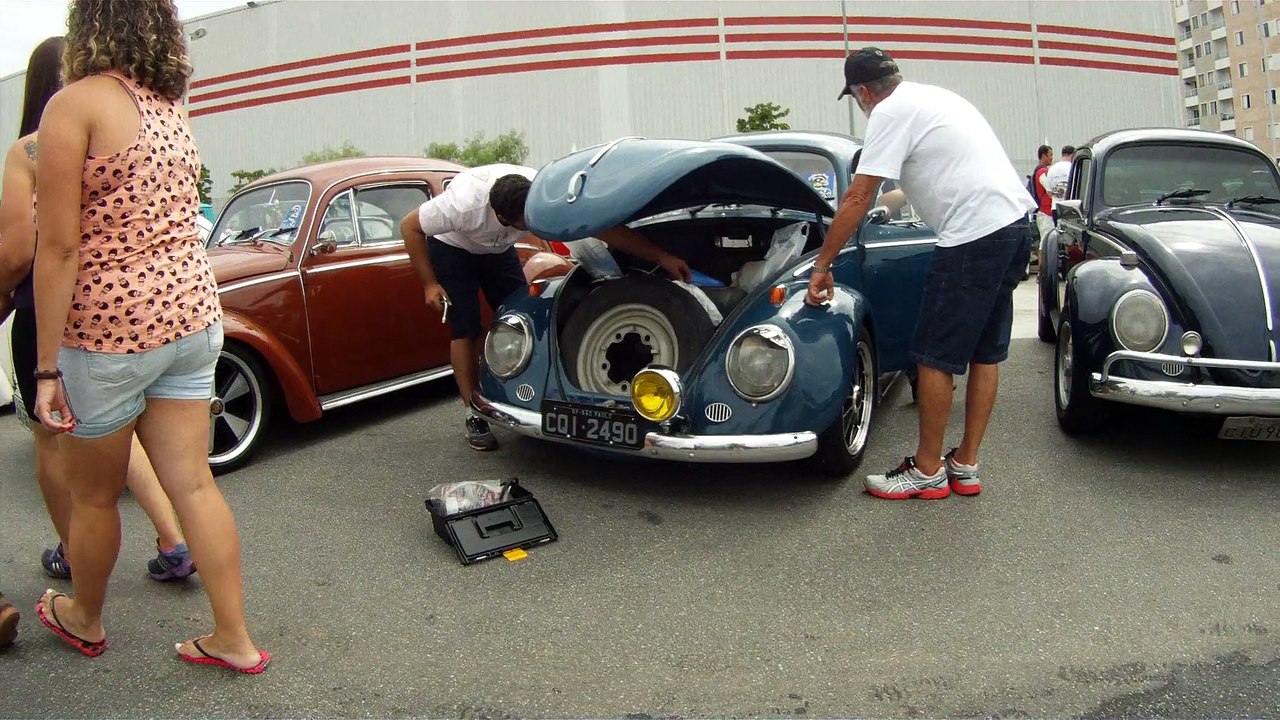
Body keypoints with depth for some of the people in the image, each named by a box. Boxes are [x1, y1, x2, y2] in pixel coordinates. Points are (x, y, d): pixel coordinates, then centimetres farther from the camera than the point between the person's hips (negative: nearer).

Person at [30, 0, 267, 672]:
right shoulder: (173, 107, 10)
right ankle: (233, 639, 17)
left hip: (109, 329, -6)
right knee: (193, 484, 10)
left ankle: (84, 619, 39)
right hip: (192, 314, 6)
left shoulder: (75, 104, -12)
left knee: (93, 495, 16)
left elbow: (58, 248, -15)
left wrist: (46, 367, -12)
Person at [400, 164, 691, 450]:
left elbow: (604, 227, -28)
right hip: (451, 248, -4)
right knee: (466, 330, -11)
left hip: (498, 249, 4)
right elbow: (410, 227, -25)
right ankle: (473, 417, -3)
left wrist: (660, 257, -29)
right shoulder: (463, 204, -42)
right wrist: (429, 284, -26)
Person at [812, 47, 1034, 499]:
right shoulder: (935, 97, 21)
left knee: (935, 358, -1)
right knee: (986, 353, 13)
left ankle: (928, 472, 9)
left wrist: (822, 265, -4)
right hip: (1015, 223, 10)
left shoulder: (891, 111, -6)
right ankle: (965, 467, 22)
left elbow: (857, 198, -9)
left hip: (974, 233, -10)